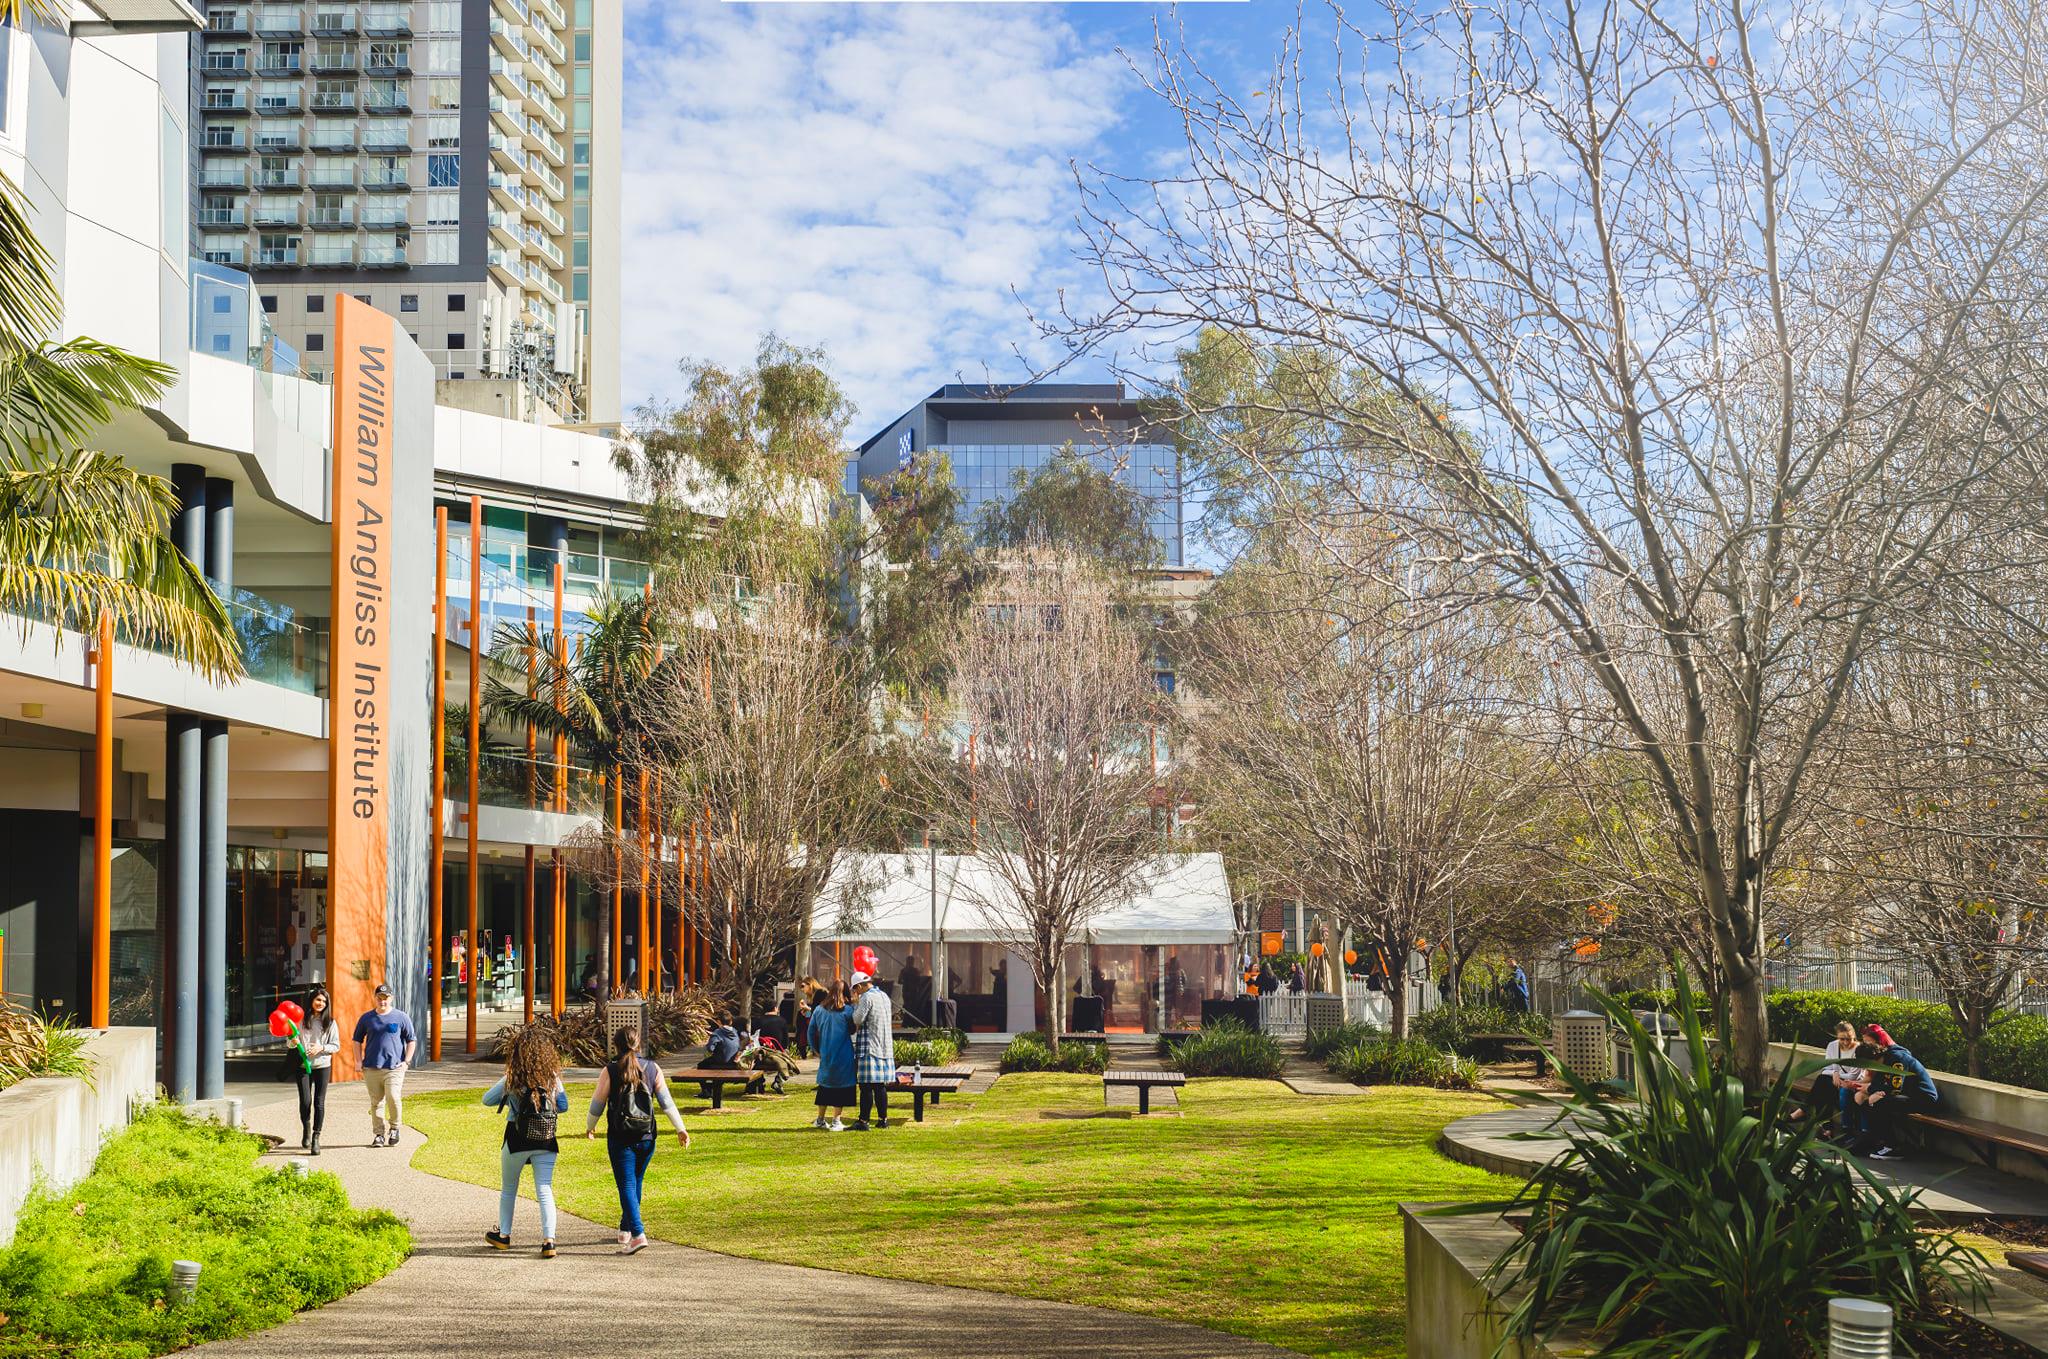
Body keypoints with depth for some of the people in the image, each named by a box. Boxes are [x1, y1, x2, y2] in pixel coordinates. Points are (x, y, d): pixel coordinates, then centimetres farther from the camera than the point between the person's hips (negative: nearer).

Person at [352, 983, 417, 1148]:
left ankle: (394, 1128, 3)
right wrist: (359, 1061, 8)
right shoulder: (367, 1018, 10)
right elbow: (357, 1040, 18)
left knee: (393, 1098, -17)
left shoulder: (400, 1017, 5)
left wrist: (406, 1061, 0)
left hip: (394, 1067, -2)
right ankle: (379, 1134, 13)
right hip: (371, 1068, 2)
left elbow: (412, 1040, 9)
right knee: (376, 1103, 4)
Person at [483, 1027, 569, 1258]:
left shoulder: (512, 1079, -8)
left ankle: (504, 1235, 30)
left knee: (508, 1189, 18)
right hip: (546, 1142, 1)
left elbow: (487, 1100, 2)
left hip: (517, 1139, -1)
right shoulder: (552, 1077, -3)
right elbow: (563, 1106, 5)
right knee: (545, 1191, 1)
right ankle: (549, 1241, -10)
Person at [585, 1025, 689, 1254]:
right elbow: (666, 1101, 1)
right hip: (646, 1136, 4)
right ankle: (625, 1230, 31)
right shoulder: (652, 1068, 2)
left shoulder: (610, 1070, -7)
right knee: (636, 1182, 19)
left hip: (620, 1137, -4)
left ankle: (637, 1234, -17)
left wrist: (590, 1127, 19)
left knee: (626, 1185, -3)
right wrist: (680, 1129, 6)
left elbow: (597, 1103, 1)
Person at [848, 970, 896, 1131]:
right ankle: (883, 1119, 14)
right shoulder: (884, 995, 14)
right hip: (885, 1048, 8)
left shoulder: (866, 998, -12)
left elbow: (857, 1020, -15)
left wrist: (855, 1003, 0)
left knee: (866, 1086, -7)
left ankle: (863, 1121, -8)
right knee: (880, 1086, 12)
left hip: (869, 1048, -8)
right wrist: (858, 1003, 16)